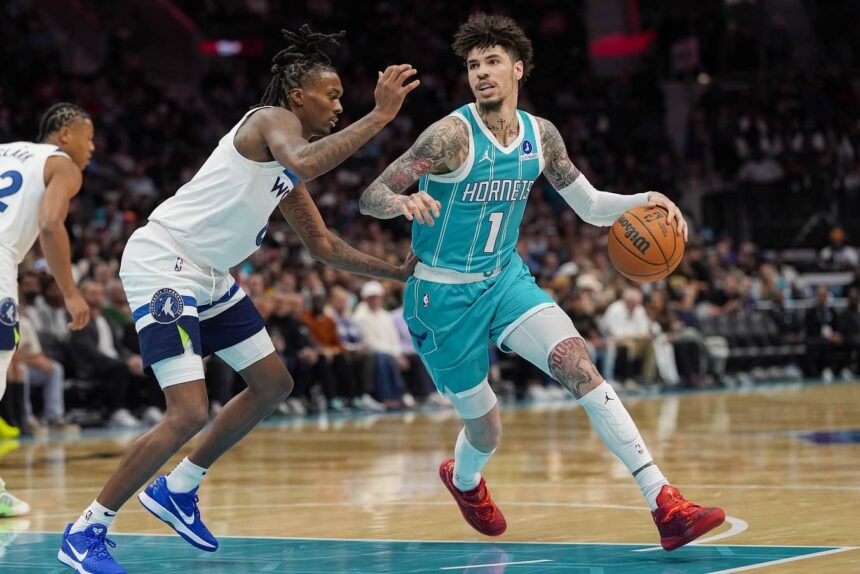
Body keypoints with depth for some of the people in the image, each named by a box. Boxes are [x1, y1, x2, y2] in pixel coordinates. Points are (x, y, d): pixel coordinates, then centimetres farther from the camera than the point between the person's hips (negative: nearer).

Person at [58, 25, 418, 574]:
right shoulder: (274, 119, -12)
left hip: (208, 276, 11)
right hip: (161, 263, -11)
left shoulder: (287, 170, 17)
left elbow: (323, 244, 26)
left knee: (274, 384, 16)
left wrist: (397, 271, 20)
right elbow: (304, 164, -37)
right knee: (189, 414, -18)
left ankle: (178, 490, 26)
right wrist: (379, 115, -33)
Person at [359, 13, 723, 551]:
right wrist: (405, 202, -45)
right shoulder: (454, 134, -19)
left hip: (507, 278, 4)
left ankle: (664, 503, -25)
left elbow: (591, 206, 9)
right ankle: (463, 478, 47)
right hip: (445, 295, -4)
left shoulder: (540, 135, -1)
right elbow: (371, 196, -22)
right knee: (486, 429, 7)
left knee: (581, 366, -20)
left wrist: (646, 201, -10)